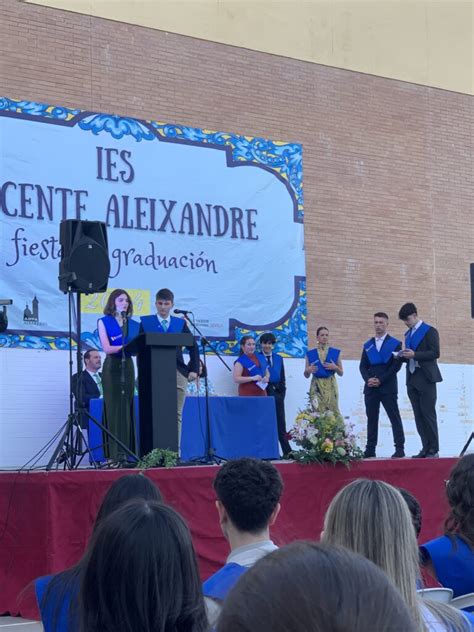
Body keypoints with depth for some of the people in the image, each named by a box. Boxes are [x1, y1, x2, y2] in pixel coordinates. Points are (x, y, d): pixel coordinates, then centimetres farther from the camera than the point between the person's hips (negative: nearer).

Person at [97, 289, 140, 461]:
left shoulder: (133, 324, 13)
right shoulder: (104, 322, 3)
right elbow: (107, 348, -8)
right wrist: (127, 346, -18)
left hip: (128, 366, 3)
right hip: (112, 367, -3)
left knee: (126, 408, 0)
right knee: (113, 408, -6)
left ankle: (125, 452, 1)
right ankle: (114, 454, -7)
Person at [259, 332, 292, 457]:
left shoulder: (278, 358, 15)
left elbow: (282, 378, 16)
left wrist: (282, 393, 6)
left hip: (277, 392, 4)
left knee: (281, 423, 3)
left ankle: (287, 451, 4)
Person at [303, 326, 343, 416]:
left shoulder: (335, 352, 8)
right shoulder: (310, 354, 7)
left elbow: (341, 373, 11)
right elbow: (306, 375, 10)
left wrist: (335, 367, -8)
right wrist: (308, 370, -11)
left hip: (330, 385, 0)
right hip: (316, 386, 0)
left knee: (333, 410, -10)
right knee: (317, 411, -6)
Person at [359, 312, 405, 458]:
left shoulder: (395, 344, 3)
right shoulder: (368, 345, 16)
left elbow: (397, 365, -5)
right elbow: (363, 366, 12)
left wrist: (380, 380, -12)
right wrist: (368, 379, -8)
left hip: (388, 387, -4)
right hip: (370, 387, 4)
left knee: (394, 417, -5)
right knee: (371, 418, 4)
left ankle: (399, 448, -5)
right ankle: (370, 449, 6)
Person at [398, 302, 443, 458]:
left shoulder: (429, 331, -4)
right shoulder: (408, 334, 18)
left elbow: (435, 353, -12)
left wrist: (414, 354, -19)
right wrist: (403, 356, 2)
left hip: (426, 379, -7)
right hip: (412, 379, 7)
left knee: (428, 414, -8)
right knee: (418, 415, 4)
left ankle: (434, 449, -4)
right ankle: (426, 448, 7)